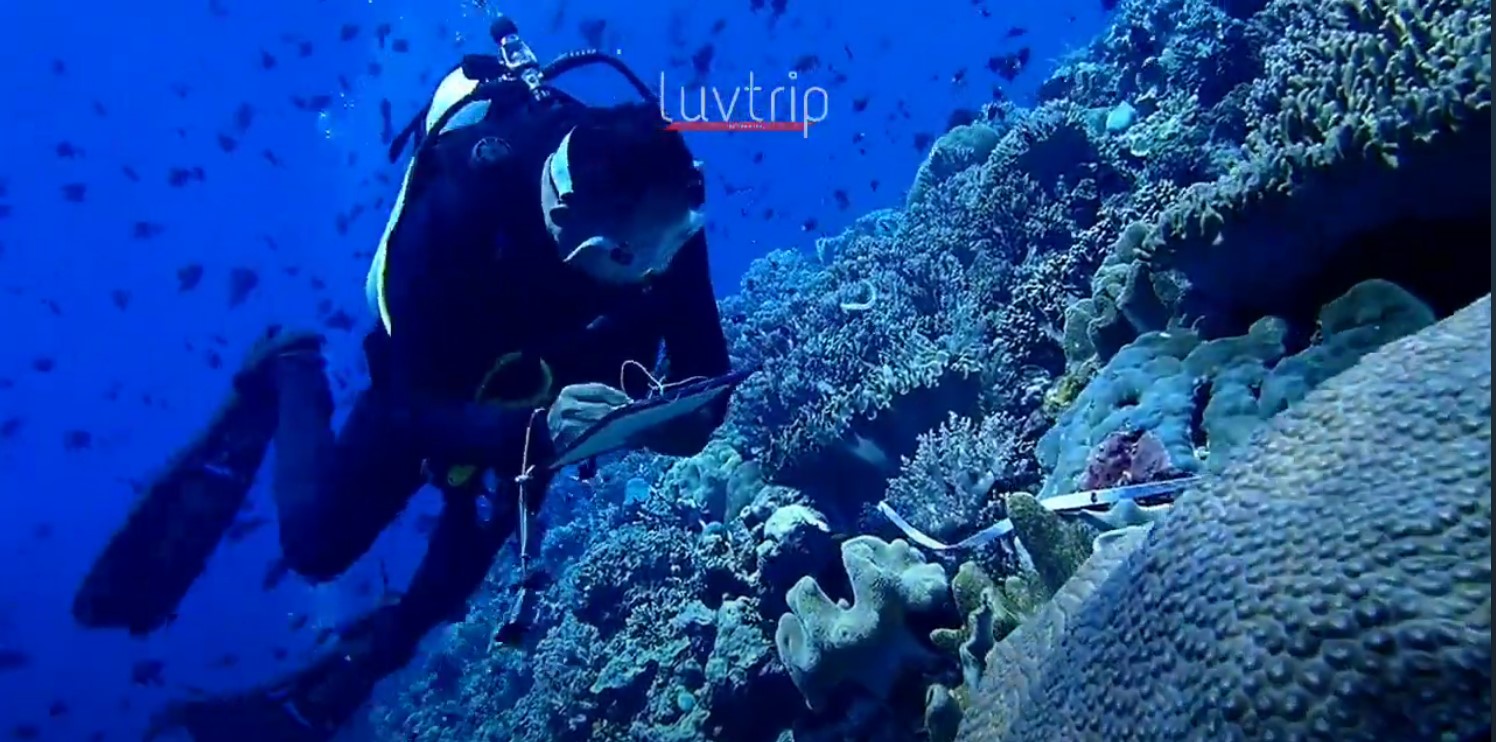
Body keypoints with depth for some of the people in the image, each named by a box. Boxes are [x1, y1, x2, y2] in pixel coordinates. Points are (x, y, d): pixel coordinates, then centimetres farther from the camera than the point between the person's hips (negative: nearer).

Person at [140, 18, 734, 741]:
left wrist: (673, 423, -47)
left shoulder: (664, 222, -32)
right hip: (430, 383, -2)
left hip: (551, 394, 3)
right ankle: (293, 375, 35)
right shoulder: (454, 213, -42)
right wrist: (536, 428, -57)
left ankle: (353, 675, 36)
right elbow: (416, 413, -40)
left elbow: (705, 383, -24)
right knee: (316, 545, 9)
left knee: (473, 550, 5)